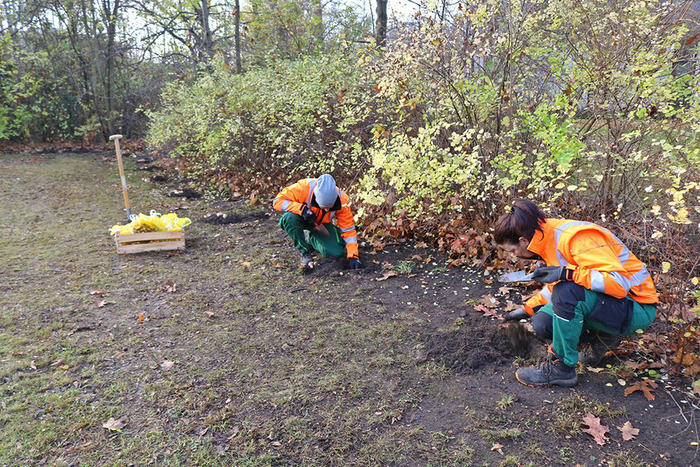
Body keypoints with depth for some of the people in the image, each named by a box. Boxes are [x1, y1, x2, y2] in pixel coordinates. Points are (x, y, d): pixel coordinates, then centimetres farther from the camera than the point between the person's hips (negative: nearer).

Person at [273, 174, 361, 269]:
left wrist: (353, 256, -26)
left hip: (322, 224, 2)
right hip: (303, 218, -2)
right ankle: (305, 252, -15)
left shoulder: (341, 200, -27)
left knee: (337, 252, -19)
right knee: (289, 218, -38)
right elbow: (277, 201, -30)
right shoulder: (304, 188, -35)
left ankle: (310, 238, 10)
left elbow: (348, 229, -19)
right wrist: (302, 209, -44)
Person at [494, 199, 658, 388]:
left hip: (637, 308, -8)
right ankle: (601, 335, 13)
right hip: (604, 301, 9)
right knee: (542, 323, -8)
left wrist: (567, 273, -39)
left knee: (567, 292, -34)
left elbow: (621, 282, -33)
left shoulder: (575, 238, -27)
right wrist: (528, 309, 19)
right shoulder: (547, 238, 1)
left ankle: (562, 368, -16)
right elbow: (555, 285, 18)